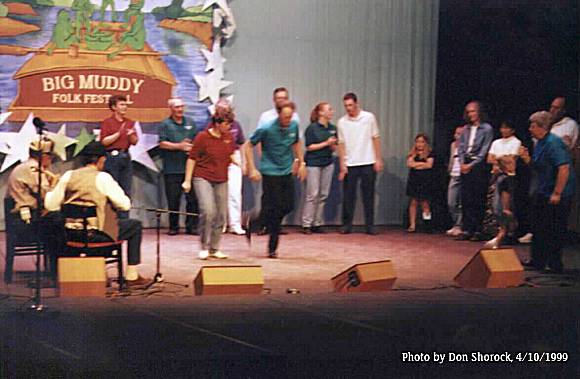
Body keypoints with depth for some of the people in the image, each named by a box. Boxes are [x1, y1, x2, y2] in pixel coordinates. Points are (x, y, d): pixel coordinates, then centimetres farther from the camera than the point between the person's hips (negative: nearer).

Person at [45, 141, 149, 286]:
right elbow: (125, 205, -8)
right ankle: (131, 276, 14)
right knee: (135, 226, 13)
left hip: (71, 234, 6)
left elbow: (50, 205, 3)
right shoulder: (103, 178, -9)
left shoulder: (68, 176, 3)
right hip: (94, 235, -6)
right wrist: (109, 199, 11)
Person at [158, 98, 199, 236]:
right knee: (173, 200, 1)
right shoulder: (165, 124, 4)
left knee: (193, 198, -1)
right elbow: (162, 144, -6)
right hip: (172, 169, -3)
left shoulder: (190, 123, 15)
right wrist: (180, 146, -11)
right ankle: (173, 227, 11)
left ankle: (191, 226, 6)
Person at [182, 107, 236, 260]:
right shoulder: (202, 137, -10)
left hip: (221, 180, 6)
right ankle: (204, 247, -6)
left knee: (220, 216, 5)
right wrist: (187, 180, -6)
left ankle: (214, 249, 18)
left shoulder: (228, 136, 6)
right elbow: (192, 159, -5)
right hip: (203, 178, -6)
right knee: (208, 211, -21)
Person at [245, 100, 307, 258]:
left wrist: (301, 163, 16)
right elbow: (248, 145, -7)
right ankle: (272, 249, 7)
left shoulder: (294, 126, 1)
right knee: (273, 209, -5)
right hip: (270, 173, -6)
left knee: (288, 206, 3)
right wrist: (252, 169, -11)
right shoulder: (267, 129, -15)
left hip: (287, 172, 6)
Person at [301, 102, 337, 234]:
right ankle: (306, 224, -2)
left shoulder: (333, 128, 10)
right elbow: (309, 147, -10)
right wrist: (326, 143, -13)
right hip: (313, 163, -6)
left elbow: (334, 148, 15)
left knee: (323, 195, 5)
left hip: (328, 163, 6)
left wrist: (332, 145, -8)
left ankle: (317, 223, 11)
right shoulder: (312, 128, -7)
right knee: (312, 194, -7)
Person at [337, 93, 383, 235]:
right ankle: (347, 225, 9)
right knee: (348, 196, 1)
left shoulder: (369, 117, 1)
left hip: (368, 163, 0)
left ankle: (370, 225, 9)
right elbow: (341, 144, 2)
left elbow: (376, 138, 4)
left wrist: (378, 159, -1)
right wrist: (342, 164, -4)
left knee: (368, 196, 3)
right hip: (350, 164, 0)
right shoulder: (342, 122, 3)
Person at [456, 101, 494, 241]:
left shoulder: (487, 129, -1)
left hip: (478, 165, -5)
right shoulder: (466, 129, 16)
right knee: (465, 199, 1)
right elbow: (461, 147, 13)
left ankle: (477, 231, -1)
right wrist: (462, 163, -2)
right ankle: (467, 230, 2)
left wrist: (471, 165, -11)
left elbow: (484, 150, -7)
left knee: (478, 200, -4)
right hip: (465, 166, 5)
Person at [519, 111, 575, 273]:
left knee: (555, 231, -1)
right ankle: (538, 261, 23)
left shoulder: (554, 143, -20)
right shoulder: (540, 143, 11)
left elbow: (564, 169, -26)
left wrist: (557, 194, -24)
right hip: (543, 193, 10)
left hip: (558, 195, -10)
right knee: (539, 228, 14)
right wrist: (527, 158, 2)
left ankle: (555, 264, 9)